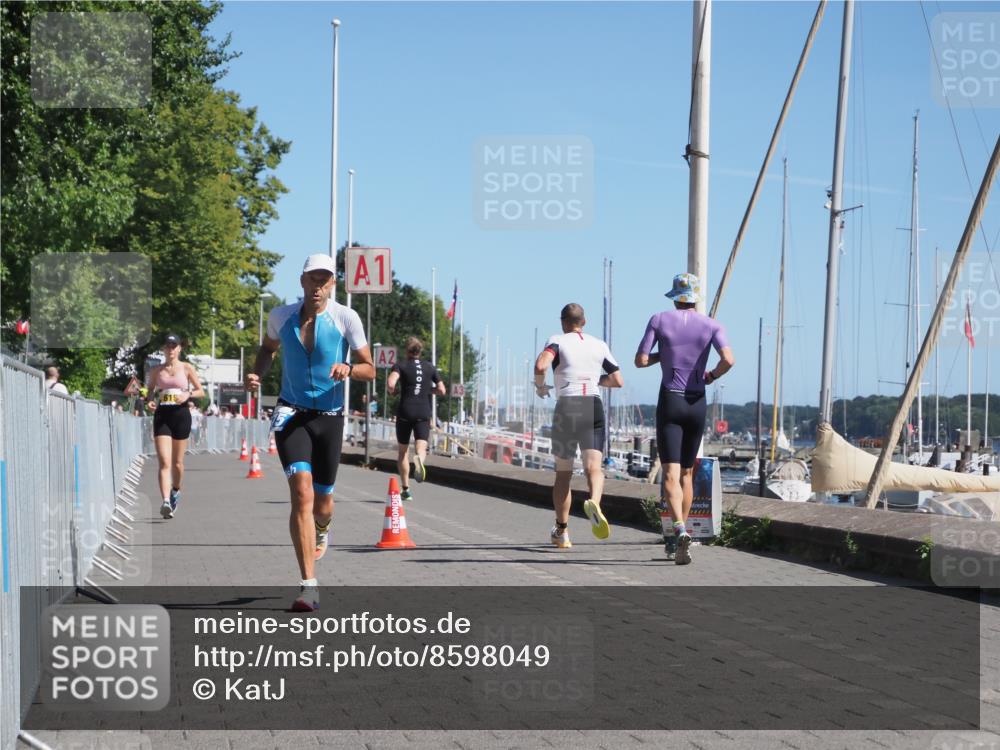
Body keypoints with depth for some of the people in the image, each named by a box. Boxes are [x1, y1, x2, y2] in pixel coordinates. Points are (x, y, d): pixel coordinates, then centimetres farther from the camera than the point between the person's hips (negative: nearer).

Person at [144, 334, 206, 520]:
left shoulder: (187, 368, 4)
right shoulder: (156, 370, 8)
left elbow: (201, 391, 7)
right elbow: (149, 391, 16)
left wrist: (188, 394, -13)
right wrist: (149, 402, -6)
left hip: (181, 415, 0)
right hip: (162, 415, 0)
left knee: (177, 462, 10)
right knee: (164, 462, -13)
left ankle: (176, 490, 37)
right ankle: (166, 501, -22)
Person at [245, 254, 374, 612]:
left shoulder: (346, 318, -6)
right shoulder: (280, 316, 1)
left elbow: (370, 370, -2)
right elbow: (268, 348, 22)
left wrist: (348, 369, -24)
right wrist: (257, 374, 2)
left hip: (329, 417, 0)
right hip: (291, 414, 0)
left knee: (322, 502, 12)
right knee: (302, 493, -19)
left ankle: (322, 529, 53)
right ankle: (309, 586, -21)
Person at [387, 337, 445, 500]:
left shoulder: (400, 366, 0)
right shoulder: (430, 367, 9)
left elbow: (390, 384, -17)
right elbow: (442, 390, 8)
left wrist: (392, 392, 4)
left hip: (405, 412, -1)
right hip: (424, 413, 1)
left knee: (403, 451, 11)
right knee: (421, 447, -5)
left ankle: (406, 489, 12)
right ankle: (419, 458, -43)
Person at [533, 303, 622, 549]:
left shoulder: (558, 341, 5)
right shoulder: (599, 345, 15)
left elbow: (541, 365, -15)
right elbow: (617, 380, 17)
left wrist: (540, 386, 3)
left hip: (566, 406, -1)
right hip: (594, 406, 1)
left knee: (563, 473, 10)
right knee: (593, 466, -9)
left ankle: (561, 530, 17)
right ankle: (594, 501, -42)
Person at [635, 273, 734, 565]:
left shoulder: (659, 320, -2)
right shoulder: (711, 325, 0)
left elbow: (640, 360, -6)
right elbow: (728, 359, -16)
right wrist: (711, 376, 4)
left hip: (669, 401, -2)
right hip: (697, 404, 2)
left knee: (671, 474, -9)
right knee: (687, 473, 16)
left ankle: (679, 530, -33)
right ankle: (677, 538, 21)